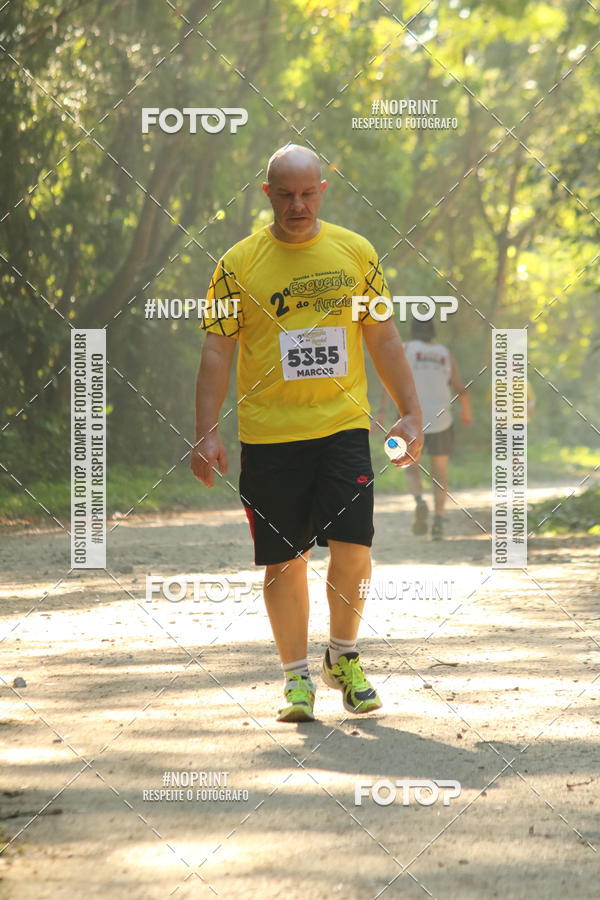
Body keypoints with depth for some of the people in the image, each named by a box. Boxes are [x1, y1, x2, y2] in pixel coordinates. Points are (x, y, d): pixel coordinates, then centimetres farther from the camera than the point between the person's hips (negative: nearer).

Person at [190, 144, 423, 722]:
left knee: (352, 546, -9)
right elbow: (217, 350, 0)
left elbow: (383, 337, 12)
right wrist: (206, 433, -6)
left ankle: (343, 657, 14)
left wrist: (410, 413, 8)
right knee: (284, 560, 2)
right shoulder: (239, 263, 0)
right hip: (268, 434, -1)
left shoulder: (355, 253, 6)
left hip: (342, 425, 1)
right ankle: (297, 678, 15)